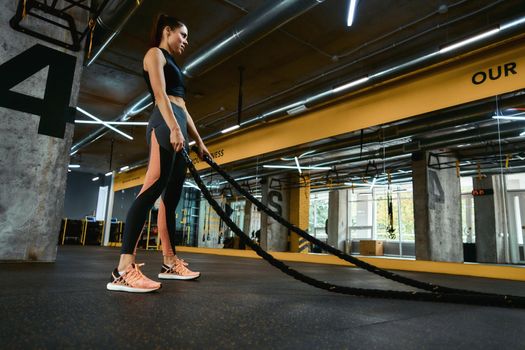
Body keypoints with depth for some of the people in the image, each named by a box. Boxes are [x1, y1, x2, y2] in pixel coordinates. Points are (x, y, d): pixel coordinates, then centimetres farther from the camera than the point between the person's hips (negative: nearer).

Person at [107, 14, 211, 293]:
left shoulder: (172, 65, 33)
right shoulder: (155, 54, 7)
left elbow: (182, 108, 27)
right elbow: (160, 95, -10)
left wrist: (199, 141, 22)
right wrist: (174, 128, -23)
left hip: (178, 130, 10)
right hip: (165, 125, -10)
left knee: (171, 197, 5)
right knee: (153, 188, -22)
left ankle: (170, 262, 8)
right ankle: (124, 269, -27)